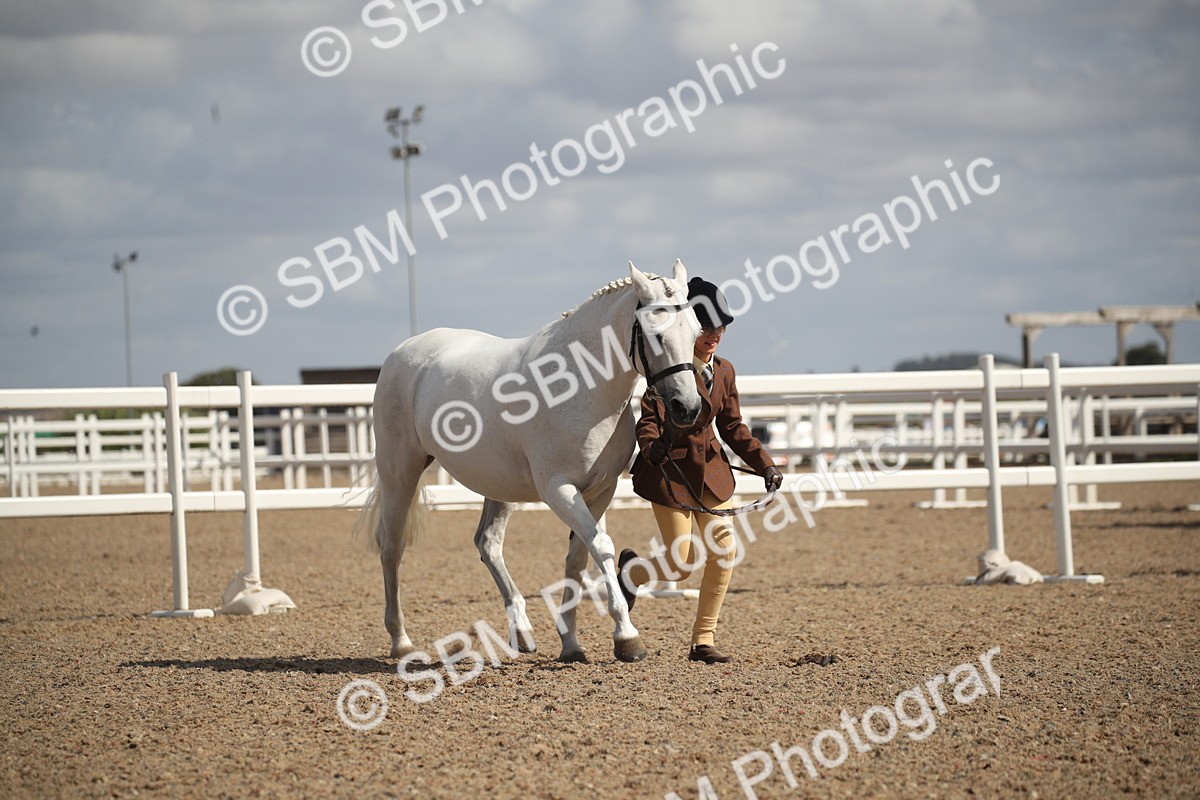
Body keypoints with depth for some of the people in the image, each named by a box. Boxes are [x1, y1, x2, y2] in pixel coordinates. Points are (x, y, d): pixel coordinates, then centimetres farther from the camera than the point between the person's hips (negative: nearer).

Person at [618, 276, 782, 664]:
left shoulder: (723, 372, 7)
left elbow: (732, 427, 13)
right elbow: (650, 417, -21)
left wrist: (765, 464, 4)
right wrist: (651, 446, -42)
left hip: (711, 469, 6)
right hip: (670, 469, -6)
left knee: (725, 551, -4)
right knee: (681, 564, -6)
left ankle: (703, 640, 7)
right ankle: (631, 570, 29)